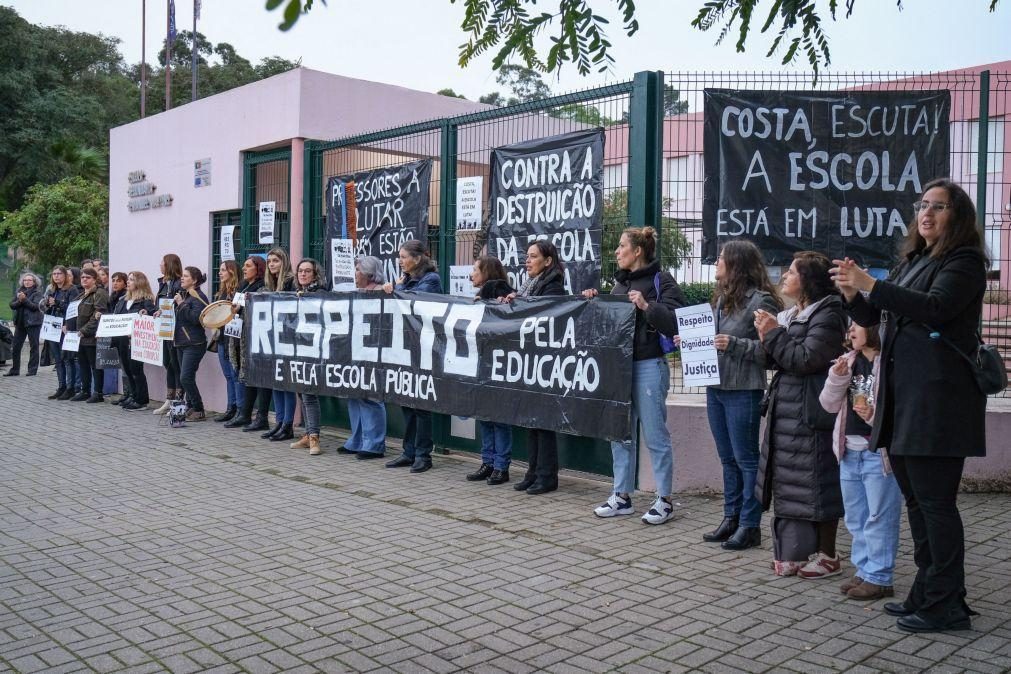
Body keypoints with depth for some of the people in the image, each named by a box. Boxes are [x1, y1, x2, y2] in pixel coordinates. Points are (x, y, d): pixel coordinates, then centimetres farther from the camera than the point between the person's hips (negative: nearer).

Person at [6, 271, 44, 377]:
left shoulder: (37, 293, -2)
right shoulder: (19, 291, 11)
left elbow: (35, 306, -14)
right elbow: (12, 305, 5)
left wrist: (24, 299, -20)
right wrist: (19, 300, -13)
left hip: (33, 323, -5)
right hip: (20, 322, 5)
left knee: (33, 346, 0)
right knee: (15, 347, 6)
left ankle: (32, 369, 6)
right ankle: (14, 369, 13)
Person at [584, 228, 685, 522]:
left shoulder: (661, 281, -6)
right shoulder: (620, 282, 15)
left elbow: (678, 321, -16)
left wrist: (647, 306, -22)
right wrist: (593, 302, 9)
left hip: (649, 366, -7)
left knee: (655, 434, -1)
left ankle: (664, 500, 10)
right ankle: (622, 496, 22)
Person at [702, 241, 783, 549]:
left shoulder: (761, 300, -11)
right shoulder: (722, 298, 14)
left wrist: (734, 345, -23)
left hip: (743, 390, -8)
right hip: (716, 387, 8)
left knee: (746, 458, 0)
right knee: (728, 458, 14)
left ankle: (750, 525, 8)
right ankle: (731, 518, 24)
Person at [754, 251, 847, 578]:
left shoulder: (827, 315, -11)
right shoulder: (791, 315, 15)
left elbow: (805, 359, -18)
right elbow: (775, 361, 16)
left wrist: (774, 334, -12)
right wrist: (766, 340, -2)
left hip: (811, 413, -9)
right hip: (787, 411, 9)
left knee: (816, 483, -2)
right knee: (791, 483, 12)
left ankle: (827, 556, 10)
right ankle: (797, 552, 22)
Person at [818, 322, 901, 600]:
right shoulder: (848, 362, 10)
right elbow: (829, 404, 10)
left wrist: (876, 415, -26)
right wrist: (837, 378, -6)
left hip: (880, 451, -8)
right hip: (850, 450, 8)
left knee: (879, 517, 1)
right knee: (855, 517, 16)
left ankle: (878, 577, 11)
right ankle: (864, 570, 27)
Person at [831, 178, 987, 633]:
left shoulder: (964, 261, -4)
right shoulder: (912, 262, 19)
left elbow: (935, 306, -22)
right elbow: (872, 317, 20)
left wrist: (871, 284, -25)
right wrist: (852, 293, 0)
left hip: (937, 400, -8)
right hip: (902, 399, 8)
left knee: (934, 500, -6)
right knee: (915, 499, 13)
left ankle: (946, 605, 3)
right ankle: (926, 593, 23)